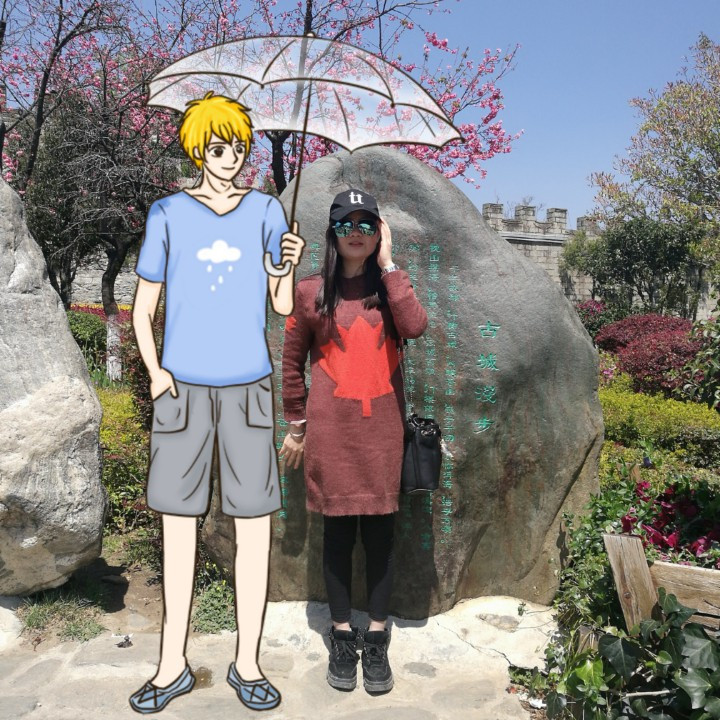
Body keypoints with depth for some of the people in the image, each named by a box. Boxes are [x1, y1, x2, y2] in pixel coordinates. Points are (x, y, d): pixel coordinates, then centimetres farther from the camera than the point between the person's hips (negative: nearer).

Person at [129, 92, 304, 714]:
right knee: (178, 523, 6)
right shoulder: (168, 215, 4)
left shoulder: (265, 211, 5)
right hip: (183, 387, 1)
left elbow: (283, 304, 5)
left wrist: (289, 265, -17)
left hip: (247, 385, 0)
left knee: (254, 523, 1)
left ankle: (247, 662, 18)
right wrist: (154, 372, -10)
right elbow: (142, 308, 6)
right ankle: (173, 664, 22)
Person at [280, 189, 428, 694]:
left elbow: (416, 327, -15)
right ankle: (342, 636, 23)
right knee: (338, 531, 8)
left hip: (381, 429, 1)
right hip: (330, 429, -1)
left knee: (380, 531, 7)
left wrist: (388, 263, -9)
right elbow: (292, 362, 7)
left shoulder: (391, 286, 7)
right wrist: (296, 425, 7)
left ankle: (377, 640, 20)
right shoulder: (311, 292, 3)